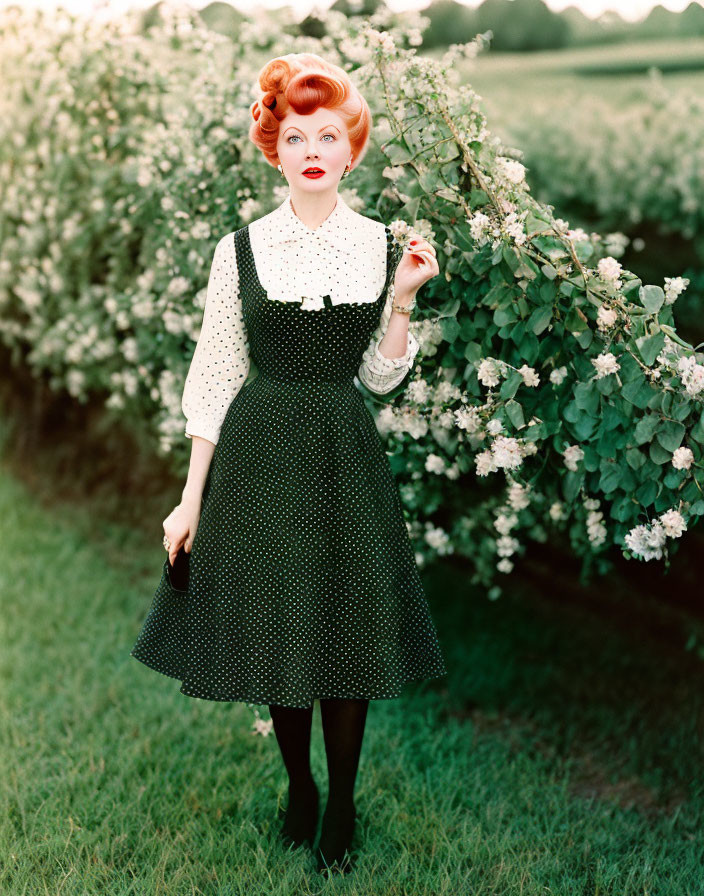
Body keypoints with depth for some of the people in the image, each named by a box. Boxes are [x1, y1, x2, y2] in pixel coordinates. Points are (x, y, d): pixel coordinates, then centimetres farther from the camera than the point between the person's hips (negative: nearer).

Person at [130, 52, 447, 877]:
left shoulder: (382, 247, 1)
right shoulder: (240, 250, -2)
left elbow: (380, 378, 5)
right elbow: (215, 378, 1)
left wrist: (402, 299, -10)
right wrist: (192, 497, 0)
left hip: (345, 458, 0)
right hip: (259, 456, 0)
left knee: (345, 633, 5)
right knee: (272, 629, 9)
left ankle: (341, 806, 25)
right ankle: (298, 785, 33)